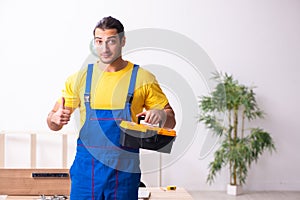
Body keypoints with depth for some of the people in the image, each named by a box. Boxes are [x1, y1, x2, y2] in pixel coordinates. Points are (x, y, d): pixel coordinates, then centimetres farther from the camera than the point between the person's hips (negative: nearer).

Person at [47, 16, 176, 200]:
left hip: (124, 170, -1)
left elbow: (171, 122, 5)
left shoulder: (143, 79, 1)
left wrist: (161, 115, -18)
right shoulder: (80, 78, 5)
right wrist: (56, 119, -15)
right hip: (86, 168, 1)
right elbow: (53, 122, 9)